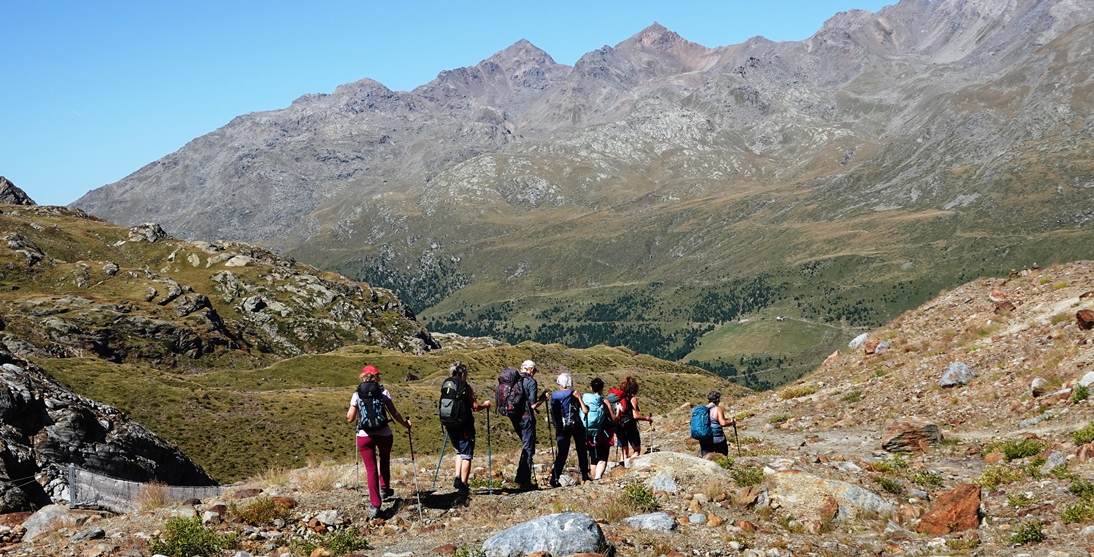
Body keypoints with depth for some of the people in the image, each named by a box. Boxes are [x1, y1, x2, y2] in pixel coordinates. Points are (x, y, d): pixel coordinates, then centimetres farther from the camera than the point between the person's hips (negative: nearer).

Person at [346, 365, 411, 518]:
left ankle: (375, 504, 0)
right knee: (384, 459, 31)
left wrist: (350, 409, 22)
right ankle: (384, 488, 33)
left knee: (371, 469, 4)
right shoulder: (383, 392, 1)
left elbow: (350, 418, 1)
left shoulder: (357, 394, 2)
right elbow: (394, 413, 0)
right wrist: (405, 424, 16)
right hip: (384, 433, 1)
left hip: (364, 435, 0)